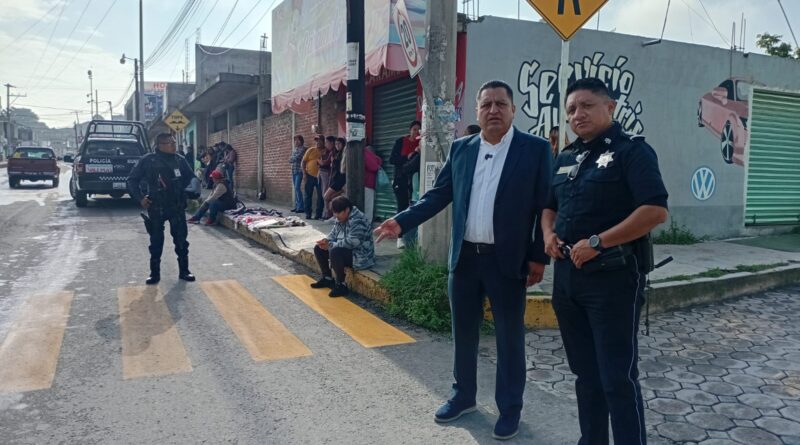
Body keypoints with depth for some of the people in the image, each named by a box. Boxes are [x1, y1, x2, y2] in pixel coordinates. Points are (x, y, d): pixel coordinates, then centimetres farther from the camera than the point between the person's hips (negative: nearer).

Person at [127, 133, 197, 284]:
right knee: (156, 242, 8)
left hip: (177, 206, 2)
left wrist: (185, 191, 3)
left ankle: (184, 271, 16)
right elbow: (132, 180, 2)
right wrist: (140, 198, -6)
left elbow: (191, 177, 17)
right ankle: (155, 273, 19)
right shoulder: (148, 160, -5)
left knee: (181, 239, 4)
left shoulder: (180, 160, 2)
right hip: (155, 207, -2)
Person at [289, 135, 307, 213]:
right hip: (294, 170, 8)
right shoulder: (294, 148, 18)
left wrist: (291, 159, 4)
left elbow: (297, 157, -13)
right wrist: (292, 159, -6)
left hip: (299, 170, -8)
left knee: (297, 188, -14)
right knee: (295, 188, 8)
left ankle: (301, 207, -13)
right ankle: (297, 206, 12)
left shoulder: (303, 148, -5)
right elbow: (291, 159, 15)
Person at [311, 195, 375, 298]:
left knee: (335, 252, -35)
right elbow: (334, 233, 14)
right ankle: (327, 278, 15)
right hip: (346, 251, 10)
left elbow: (350, 243, -31)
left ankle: (341, 286, -22)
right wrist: (326, 240, -9)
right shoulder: (341, 218, 5)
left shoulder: (357, 221, -25)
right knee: (319, 249, 7)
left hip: (360, 256, -10)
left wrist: (330, 245, -25)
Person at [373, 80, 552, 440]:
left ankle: (510, 408, 25)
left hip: (508, 260, -4)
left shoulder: (535, 149, -5)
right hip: (464, 257, 4)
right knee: (463, 332, 16)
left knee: (509, 336, 9)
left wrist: (539, 257, -10)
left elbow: (545, 206, -6)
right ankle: (463, 396, 35)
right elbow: (438, 194, 5)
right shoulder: (460, 149, 7)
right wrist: (402, 221, -7)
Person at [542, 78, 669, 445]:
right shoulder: (566, 157, 15)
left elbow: (656, 210, -19)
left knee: (618, 377, -1)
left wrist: (597, 243, -21)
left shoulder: (631, 150, -7)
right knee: (585, 371, 17)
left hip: (613, 277, -7)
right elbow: (550, 206, 25)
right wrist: (548, 232, 3)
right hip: (567, 276, 7)